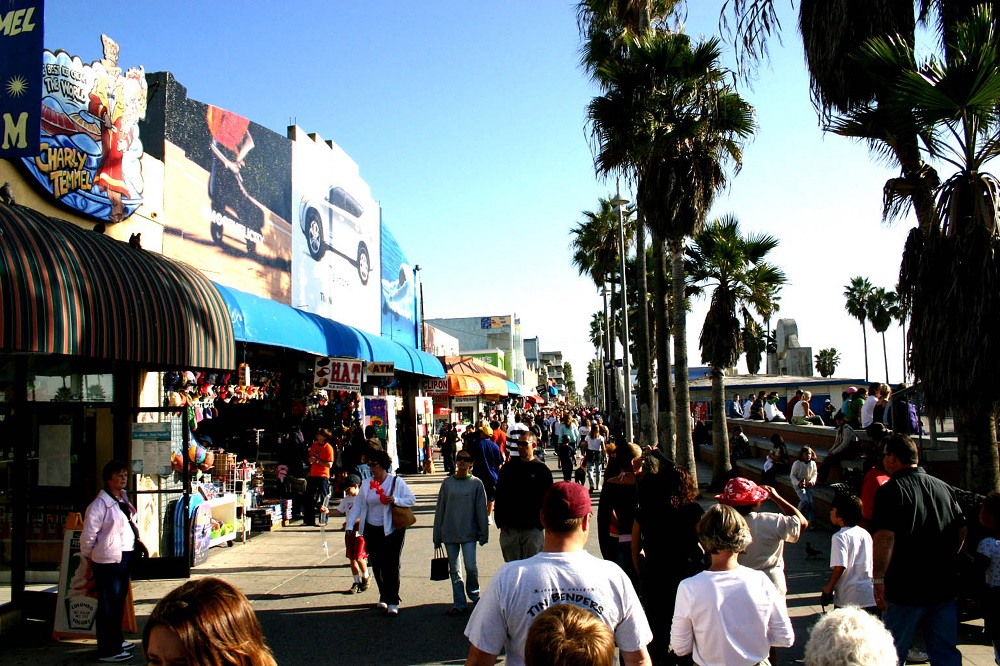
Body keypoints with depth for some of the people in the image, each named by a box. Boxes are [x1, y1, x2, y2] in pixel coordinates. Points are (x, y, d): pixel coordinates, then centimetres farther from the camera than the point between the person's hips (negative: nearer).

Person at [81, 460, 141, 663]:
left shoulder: (123, 499, 13)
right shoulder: (100, 504, -15)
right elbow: (88, 534, -14)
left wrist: (136, 540, 14)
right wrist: (89, 557, -4)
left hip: (125, 556, 9)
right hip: (108, 559, -9)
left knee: (120, 602, 18)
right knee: (108, 605, -3)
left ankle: (116, 641, 31)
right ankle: (107, 650, 4)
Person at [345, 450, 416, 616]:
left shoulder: (397, 482, -3)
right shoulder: (366, 484, 7)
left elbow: (412, 500, -2)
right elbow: (358, 505, 7)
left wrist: (396, 500, -19)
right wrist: (350, 525, -1)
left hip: (392, 530, -4)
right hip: (372, 530, 4)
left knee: (391, 565, -6)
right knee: (377, 566, 8)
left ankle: (392, 602, -2)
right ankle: (383, 597, 24)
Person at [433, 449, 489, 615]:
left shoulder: (476, 484, -2)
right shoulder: (447, 482, 3)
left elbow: (481, 510, 1)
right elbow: (440, 509, 6)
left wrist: (483, 534, -1)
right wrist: (437, 536, 7)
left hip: (469, 533, -2)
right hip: (449, 533, 2)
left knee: (471, 567, -8)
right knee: (454, 570, 8)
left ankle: (474, 595, 19)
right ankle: (460, 603, 18)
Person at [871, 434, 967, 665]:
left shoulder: (891, 490, -13)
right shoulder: (944, 487, 8)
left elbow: (885, 537, -22)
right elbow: (962, 530, 14)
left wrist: (878, 578, -17)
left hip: (906, 588, -6)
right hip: (945, 586, 6)